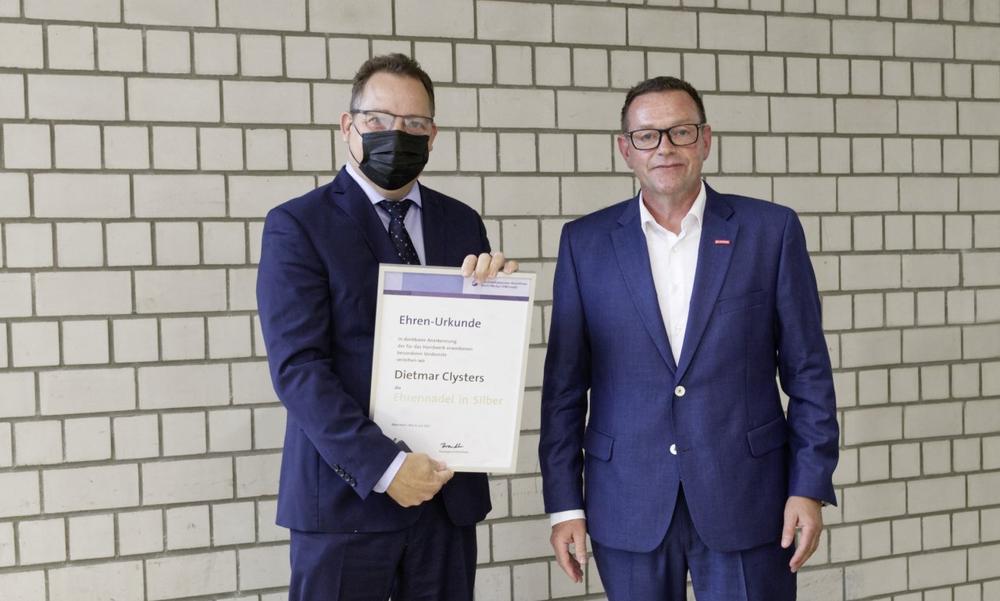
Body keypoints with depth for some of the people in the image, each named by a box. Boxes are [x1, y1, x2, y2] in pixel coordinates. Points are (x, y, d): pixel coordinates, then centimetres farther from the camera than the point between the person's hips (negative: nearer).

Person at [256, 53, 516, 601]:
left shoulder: (461, 223, 9)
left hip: (448, 491, 4)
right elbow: (297, 367, -12)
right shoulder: (297, 225, -4)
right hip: (347, 492, -4)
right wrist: (383, 466, -19)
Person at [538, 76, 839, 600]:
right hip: (629, 508, 1)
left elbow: (807, 373, 2)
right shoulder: (586, 242, 2)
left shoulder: (770, 230, 0)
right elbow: (565, 384, 3)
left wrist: (810, 488, -3)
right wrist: (564, 503, 1)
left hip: (746, 500, -1)